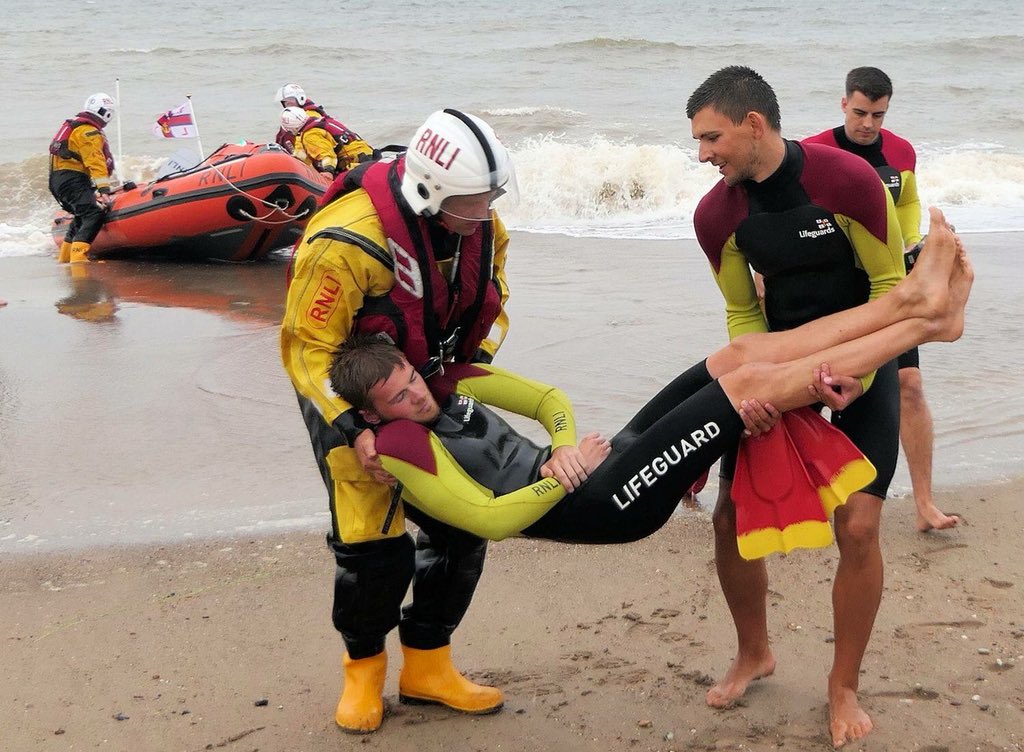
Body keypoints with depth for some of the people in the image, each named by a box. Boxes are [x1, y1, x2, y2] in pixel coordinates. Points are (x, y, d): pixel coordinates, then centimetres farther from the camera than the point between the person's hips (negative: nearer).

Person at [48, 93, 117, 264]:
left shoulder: (74, 124, 22)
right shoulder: (89, 132, -10)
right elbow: (96, 162, -21)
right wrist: (104, 188, -27)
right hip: (72, 181, -11)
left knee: (83, 214, 27)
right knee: (95, 213, -24)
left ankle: (64, 256, 34)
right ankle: (78, 255, -39)